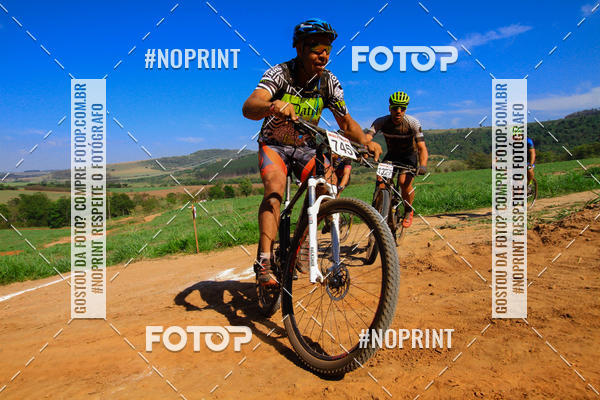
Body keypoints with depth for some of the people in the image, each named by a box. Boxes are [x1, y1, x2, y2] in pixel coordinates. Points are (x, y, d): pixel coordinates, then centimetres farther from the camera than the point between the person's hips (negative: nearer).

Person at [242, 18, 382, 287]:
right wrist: (273, 106, -61)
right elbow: (248, 107, -38)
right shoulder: (280, 73, -21)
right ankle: (264, 260, -33)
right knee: (275, 187, -30)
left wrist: (366, 142, -28)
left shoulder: (329, 82, -9)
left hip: (305, 147, 4)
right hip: (274, 145, -3)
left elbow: (346, 123, -7)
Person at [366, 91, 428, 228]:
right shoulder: (381, 122, -21)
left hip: (409, 155, -2)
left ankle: (408, 212, 2)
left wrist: (422, 165, -49)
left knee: (404, 182, -26)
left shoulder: (413, 123, -25)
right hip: (391, 154, 3)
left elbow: (422, 148, -30)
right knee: (380, 179, -20)